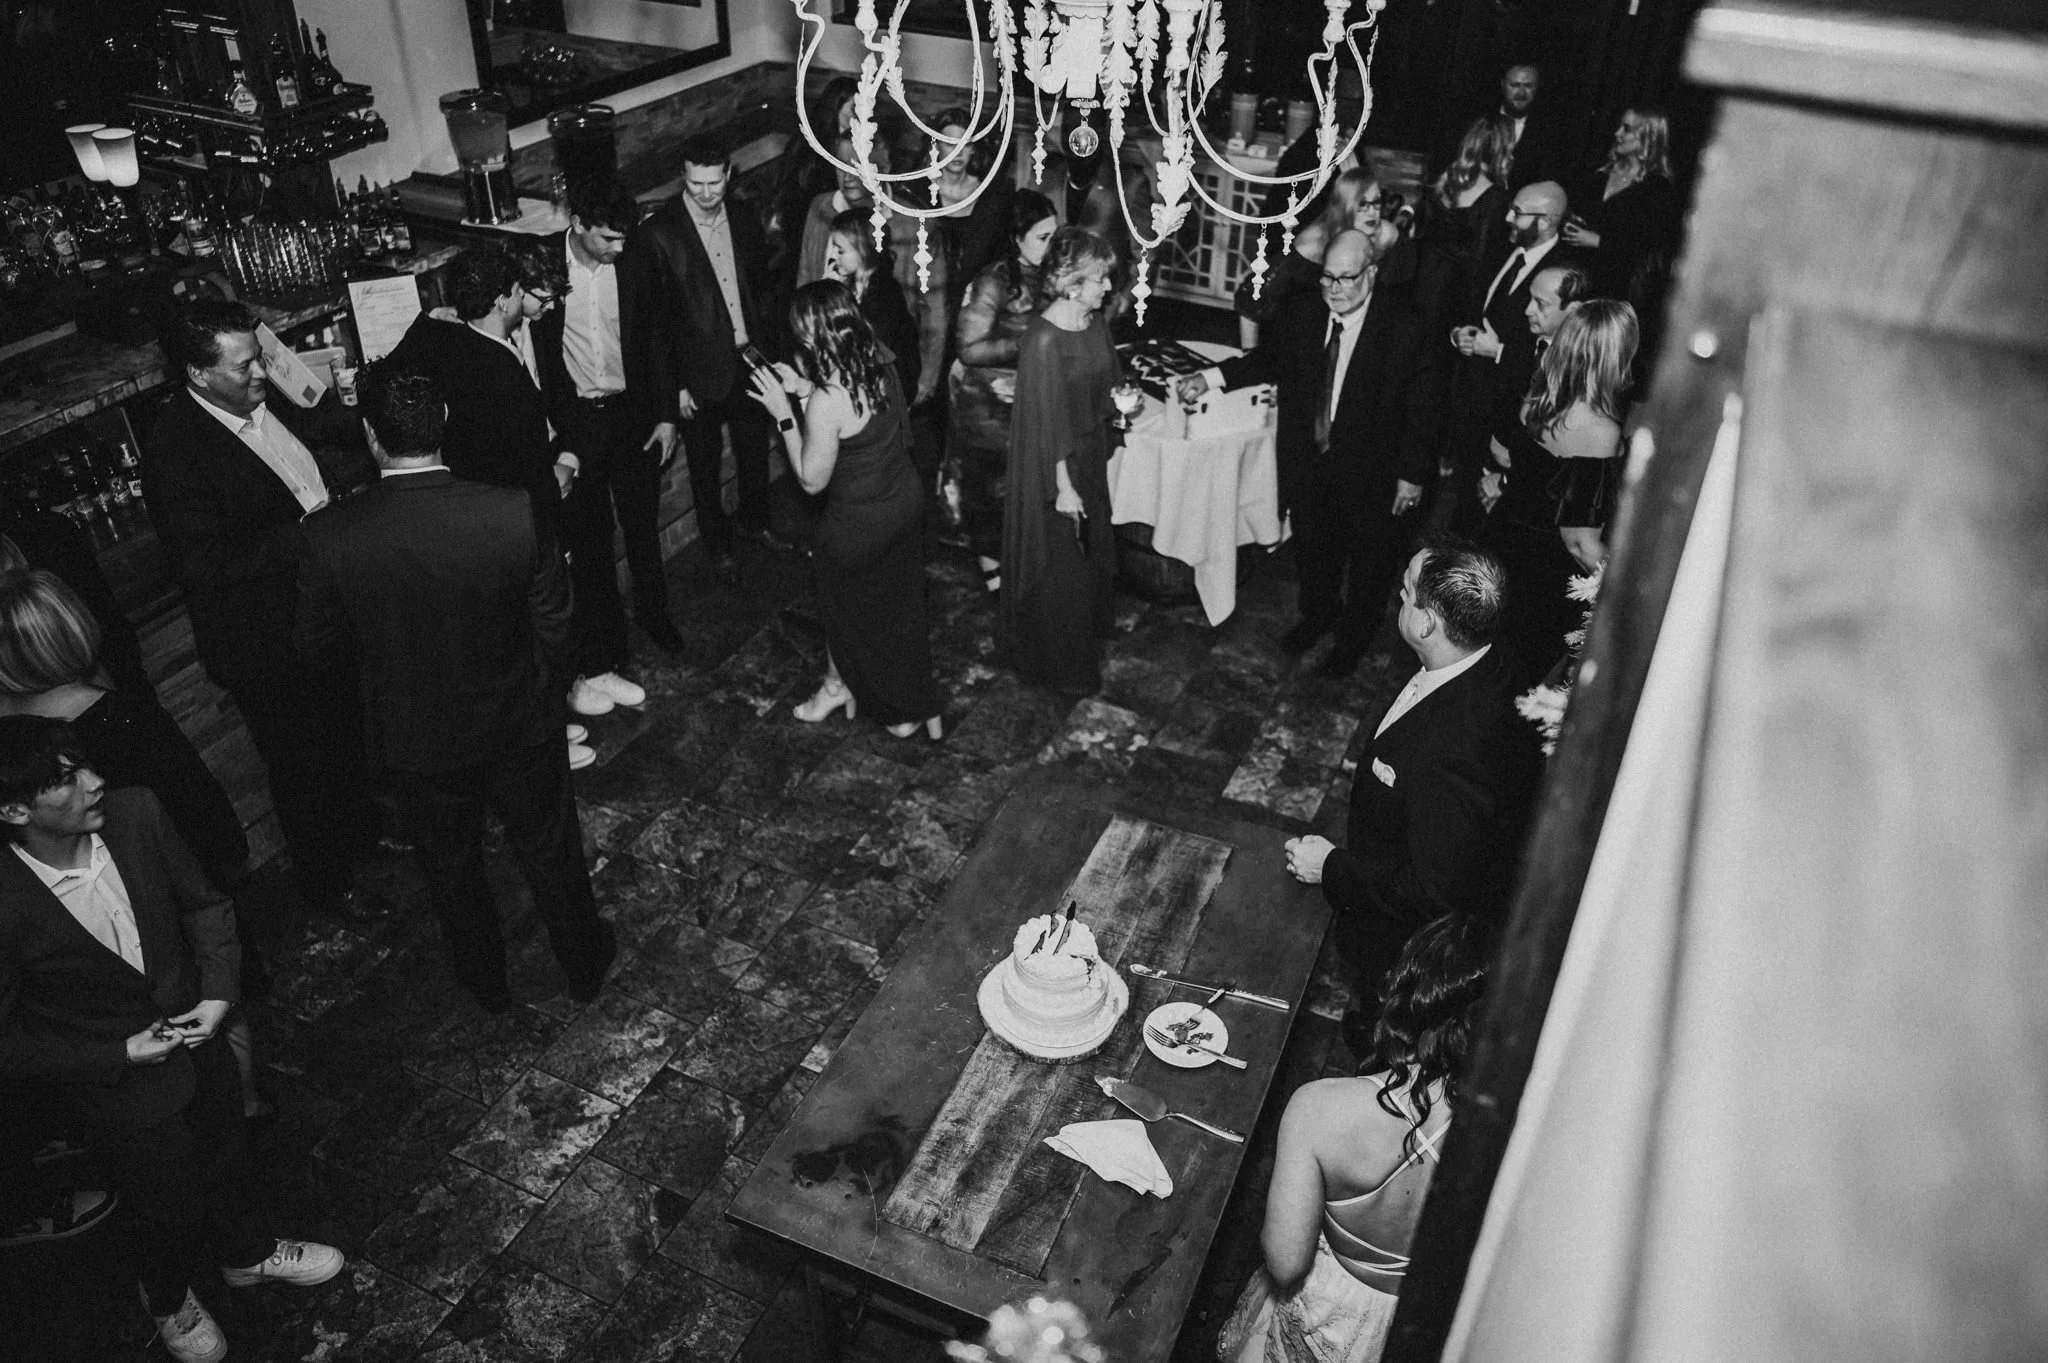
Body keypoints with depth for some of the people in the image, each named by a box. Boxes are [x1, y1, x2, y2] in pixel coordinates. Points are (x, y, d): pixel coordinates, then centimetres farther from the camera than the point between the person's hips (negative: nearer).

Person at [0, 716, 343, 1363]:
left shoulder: (135, 814, -21)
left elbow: (205, 906, -4)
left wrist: (218, 995, -14)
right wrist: (122, 1054, -19)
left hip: (199, 1044, 4)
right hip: (122, 1094, -4)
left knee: (228, 1165, 28)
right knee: (174, 1215, 20)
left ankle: (244, 1251, 60)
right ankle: (169, 1299, 55)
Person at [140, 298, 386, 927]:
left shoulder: (269, 401, -3)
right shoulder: (173, 449, -24)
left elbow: (330, 459, 14)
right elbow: (204, 565, -28)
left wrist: (354, 483, -8)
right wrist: (309, 528, -28)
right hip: (269, 646, -7)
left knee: (355, 732, 26)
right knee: (303, 768, 12)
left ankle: (363, 830, 52)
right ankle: (325, 879, 35)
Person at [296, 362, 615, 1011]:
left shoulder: (330, 536, -23)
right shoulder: (514, 513, -26)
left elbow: (320, 648, -9)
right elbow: (555, 630, -14)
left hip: (419, 743, 1)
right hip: (518, 731, -1)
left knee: (452, 866, 26)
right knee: (550, 850, 24)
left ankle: (487, 982, 48)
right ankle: (584, 964, 45)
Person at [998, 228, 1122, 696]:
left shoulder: (1096, 322, -1)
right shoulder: (1043, 341, -25)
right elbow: (1045, 420, -22)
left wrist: (1121, 402, -1)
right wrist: (1063, 486, -19)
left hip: (1090, 454, 8)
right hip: (1053, 467, -8)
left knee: (1092, 549, 22)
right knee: (1057, 563, 7)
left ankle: (1086, 636, 43)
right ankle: (1056, 663, 25)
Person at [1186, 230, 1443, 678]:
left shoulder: (1404, 327, -20)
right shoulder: (1301, 315, -7)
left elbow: (1423, 404, -14)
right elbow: (1266, 360, 10)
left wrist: (1412, 473, -13)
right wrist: (1210, 377, -2)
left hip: (1370, 472, -3)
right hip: (1308, 460, 4)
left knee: (1369, 557, 16)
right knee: (1312, 546, 23)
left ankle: (1354, 636, 40)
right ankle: (1318, 612, 51)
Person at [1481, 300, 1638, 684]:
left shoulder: (1538, 397, -8)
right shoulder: (1600, 432, -29)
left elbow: (1501, 453, 12)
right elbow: (1580, 538, -28)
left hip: (1506, 531, 7)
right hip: (1546, 563, -7)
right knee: (1528, 665, 14)